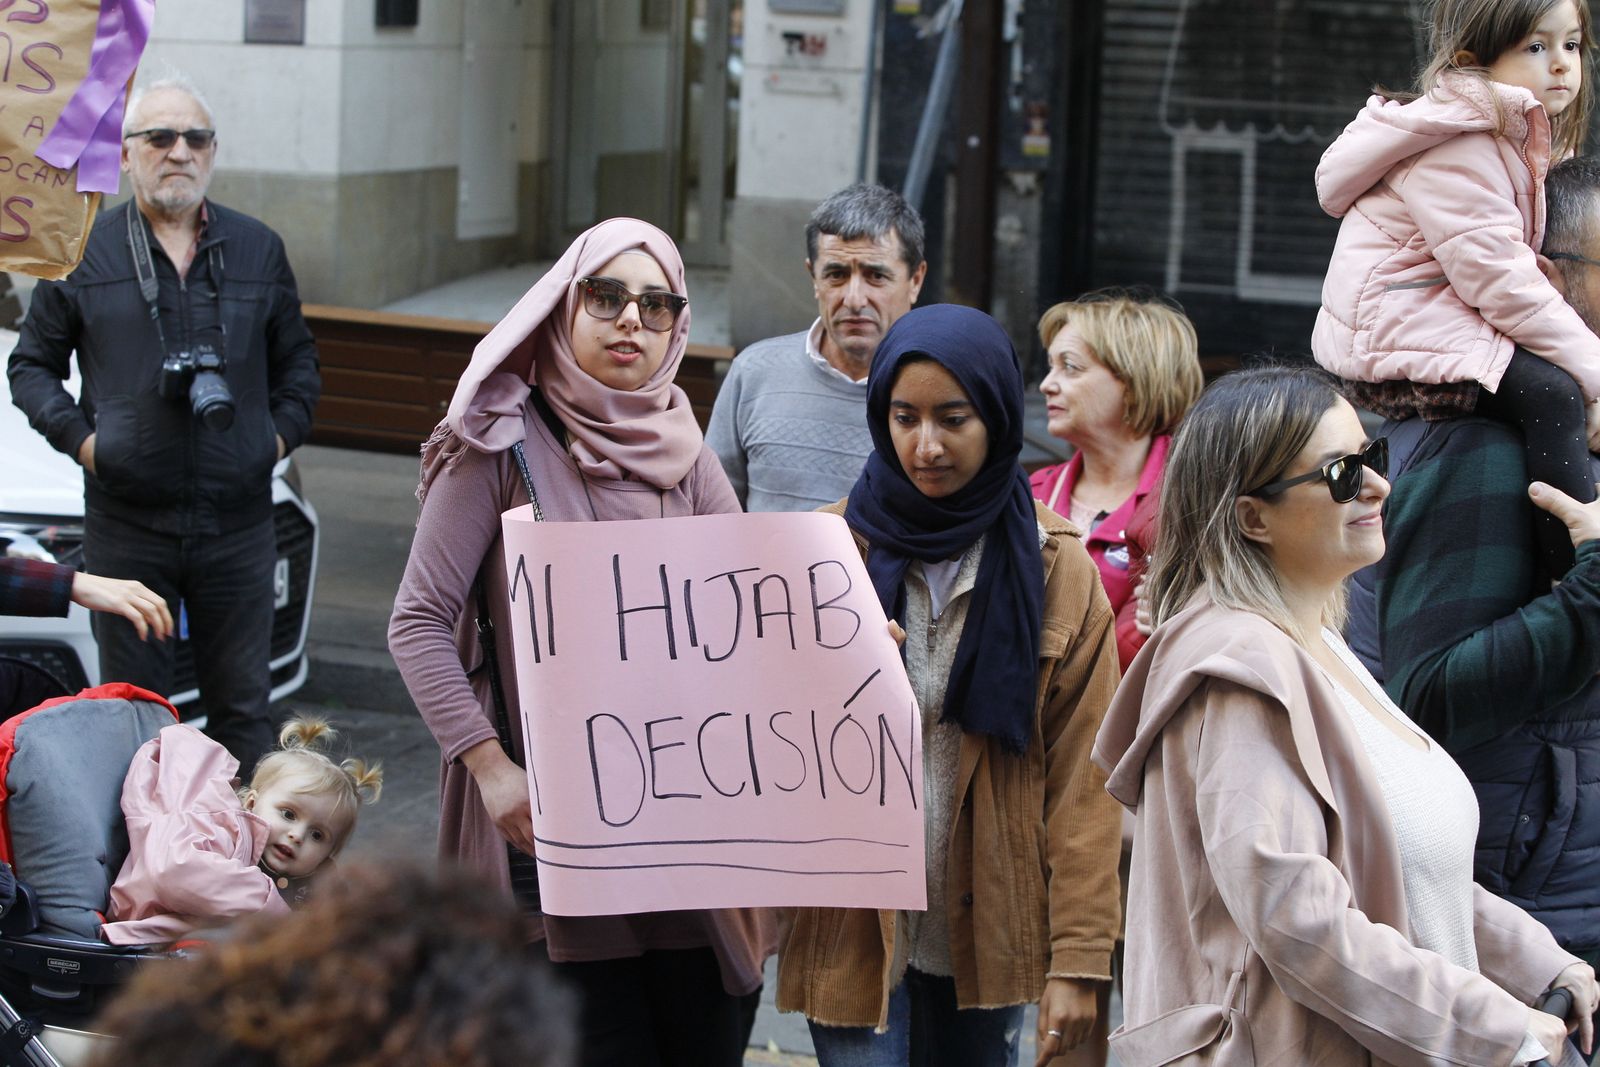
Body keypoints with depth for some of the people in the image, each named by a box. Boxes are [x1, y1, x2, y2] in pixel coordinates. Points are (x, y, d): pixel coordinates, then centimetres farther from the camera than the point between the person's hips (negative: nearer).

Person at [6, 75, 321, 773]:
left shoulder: (259, 250, 10)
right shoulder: (83, 252, 3)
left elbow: (297, 358, 21)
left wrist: (282, 432, 5)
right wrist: (77, 435, -4)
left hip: (238, 524, 1)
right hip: (127, 525, -1)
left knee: (242, 707, 6)